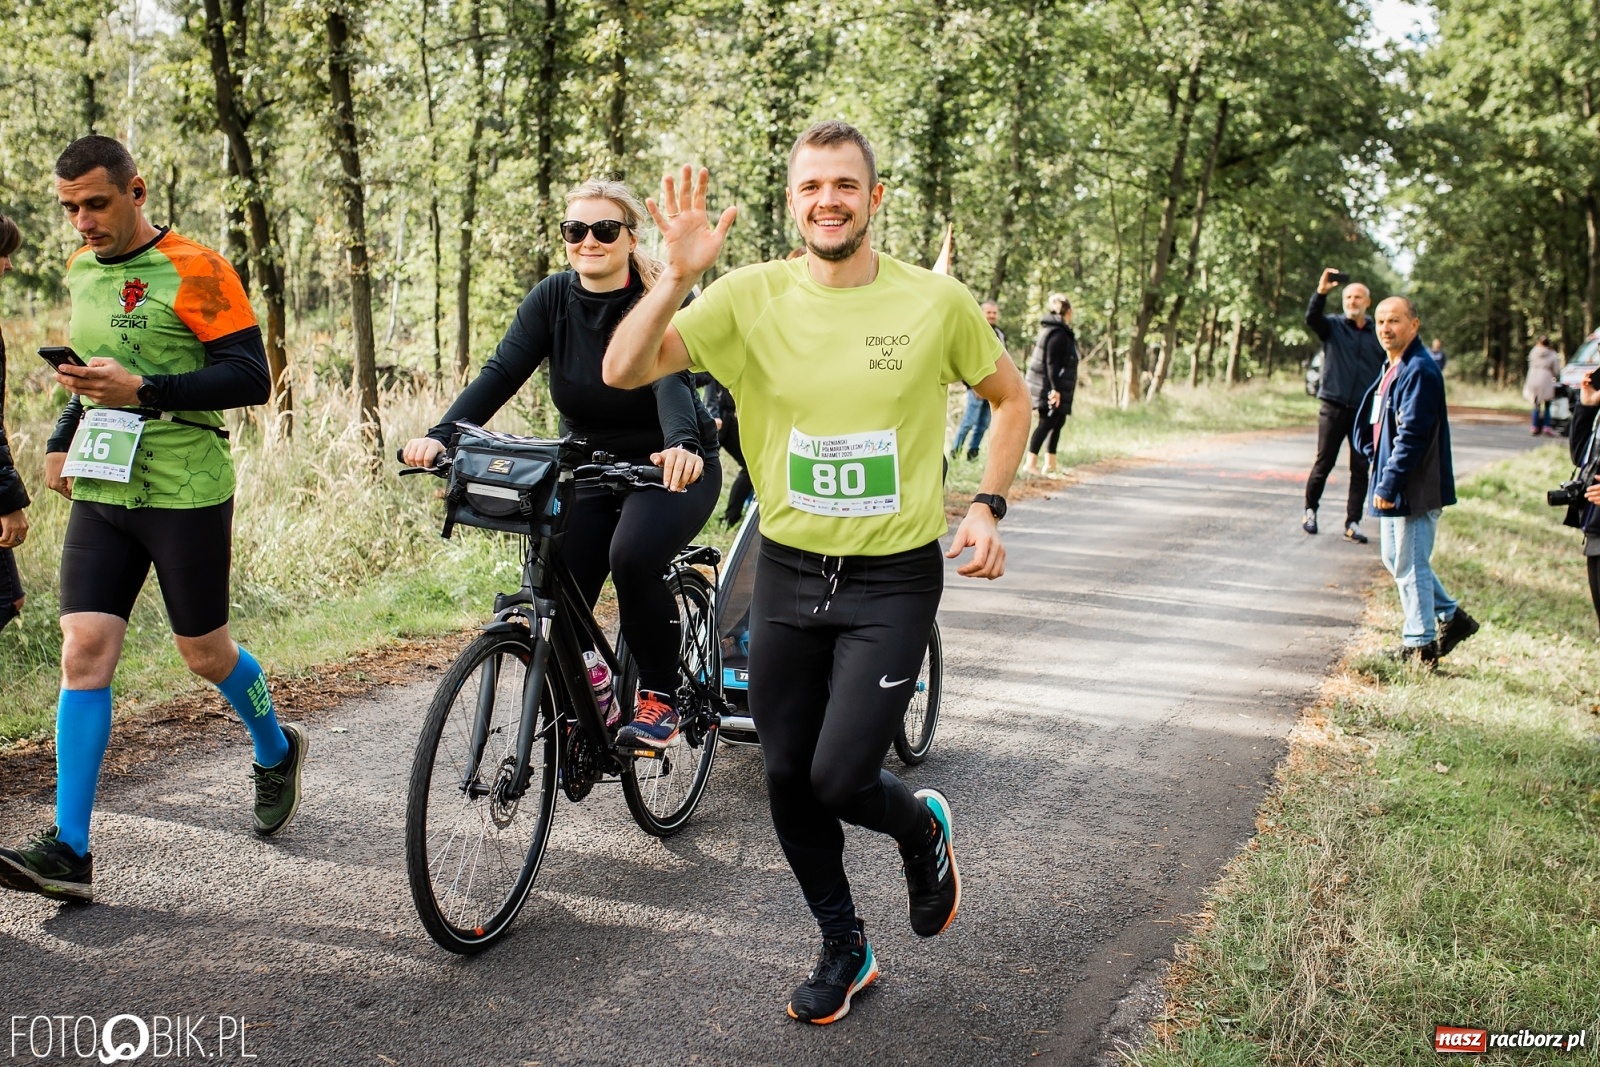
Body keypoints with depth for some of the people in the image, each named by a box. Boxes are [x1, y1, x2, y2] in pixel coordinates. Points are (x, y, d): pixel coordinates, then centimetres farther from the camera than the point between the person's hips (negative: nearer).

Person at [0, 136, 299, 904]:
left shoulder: (195, 271, -10)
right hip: (100, 494, 6)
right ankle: (69, 850, -3)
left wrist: (144, 391, -25)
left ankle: (277, 752, 38)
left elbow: (251, 377, -15)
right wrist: (63, 439, 12)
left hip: (186, 494, -6)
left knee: (203, 653, 7)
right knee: (84, 654, -4)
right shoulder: (79, 272, 13)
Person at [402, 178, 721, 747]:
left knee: (633, 556, -32)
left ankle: (659, 695, -11)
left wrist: (681, 444, -55)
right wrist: (441, 435, -33)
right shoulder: (553, 298, -5)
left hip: (671, 465, -4)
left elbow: (672, 379, -33)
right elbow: (501, 372, -17)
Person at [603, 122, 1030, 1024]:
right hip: (788, 573, 3)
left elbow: (1012, 397, 9)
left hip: (894, 579, -3)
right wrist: (680, 275, -28)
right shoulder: (753, 296, -6)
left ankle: (923, 830, 28)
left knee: (839, 779, -10)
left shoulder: (935, 301, -8)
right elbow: (625, 371, -14)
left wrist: (988, 507, -2)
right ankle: (845, 950, 36)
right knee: (788, 778, 12)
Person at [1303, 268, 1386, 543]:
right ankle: (1310, 510, 23)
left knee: (1361, 469, 2)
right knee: (1323, 464, 4)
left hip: (1365, 412, 2)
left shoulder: (1378, 335, 8)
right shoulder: (1333, 326, 2)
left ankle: (1353, 523, 8)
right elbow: (1311, 319, -19)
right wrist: (1321, 292, -35)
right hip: (1333, 408, -2)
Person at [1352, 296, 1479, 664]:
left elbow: (1413, 436, -23)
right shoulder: (1393, 369, 14)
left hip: (1416, 489, -10)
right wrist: (1378, 463, 11)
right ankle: (1450, 617, 30)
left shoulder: (1419, 372, -18)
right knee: (1396, 558, 19)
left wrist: (1389, 483, -22)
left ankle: (1420, 644, 10)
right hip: (1394, 486, 10)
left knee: (1410, 565, -2)